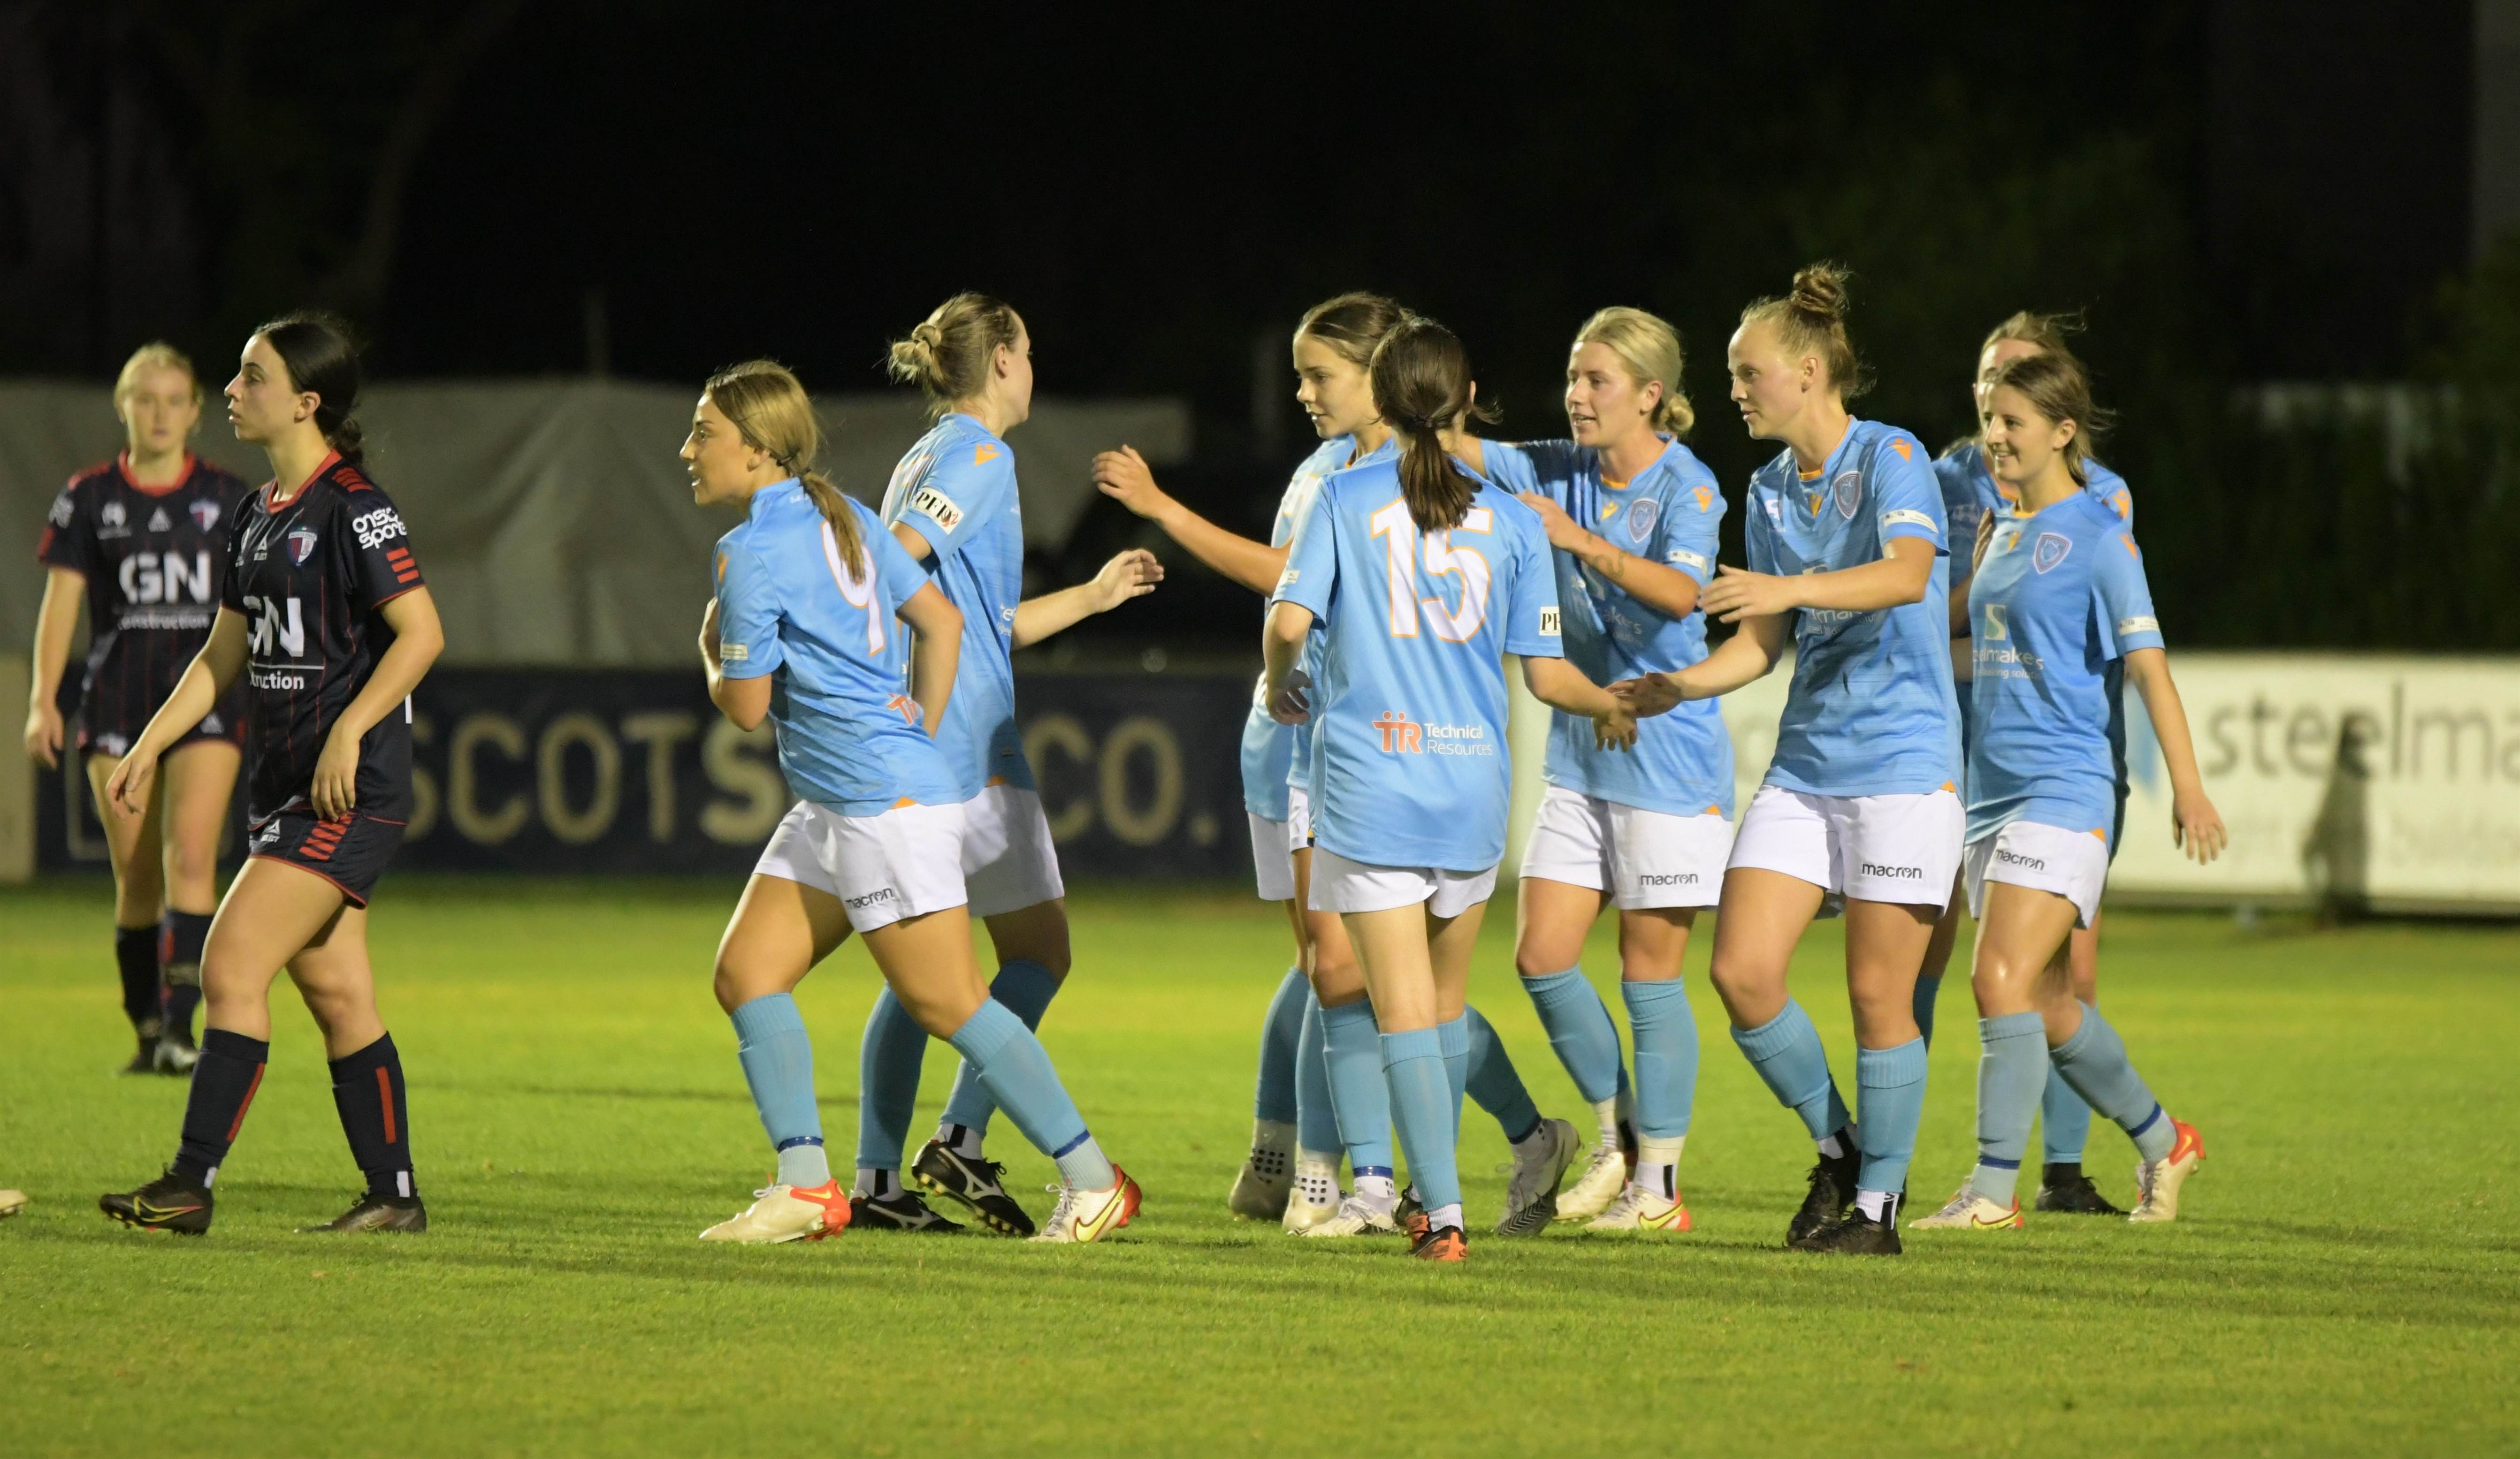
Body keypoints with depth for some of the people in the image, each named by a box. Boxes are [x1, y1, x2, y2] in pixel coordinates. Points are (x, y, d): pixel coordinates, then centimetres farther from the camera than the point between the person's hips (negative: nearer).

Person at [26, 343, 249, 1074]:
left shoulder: (228, 498, 6)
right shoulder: (89, 498, 5)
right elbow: (60, 601, 2)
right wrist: (43, 700, -8)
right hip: (118, 697, 1)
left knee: (189, 856, -17)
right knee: (136, 877, 2)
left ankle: (179, 1026, -21)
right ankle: (147, 1034, 13)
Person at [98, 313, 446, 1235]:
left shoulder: (354, 509, -13)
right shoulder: (258, 517, 14)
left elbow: (420, 634, -18)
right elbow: (225, 653, 21)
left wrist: (348, 730, -26)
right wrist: (149, 746, 16)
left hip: (349, 791, -9)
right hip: (285, 790, 9)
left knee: (231, 967, -14)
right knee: (338, 999, 9)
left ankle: (191, 1185, -13)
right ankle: (394, 1198, 15)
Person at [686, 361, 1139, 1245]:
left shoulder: (754, 555, -15)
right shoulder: (845, 519, 12)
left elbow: (745, 705, -12)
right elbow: (941, 621, 14)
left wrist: (710, 649, 8)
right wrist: (919, 730, 18)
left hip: (885, 805, -10)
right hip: (834, 808, 10)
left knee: (948, 1005, -5)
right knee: (745, 973, 6)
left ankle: (1092, 1182, 0)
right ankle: (806, 1188, 2)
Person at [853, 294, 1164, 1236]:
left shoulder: (928, 458, 20)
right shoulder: (978, 456, -8)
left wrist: (1093, 596, 35)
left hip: (909, 747, 9)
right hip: (967, 745, -9)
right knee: (1039, 952, -1)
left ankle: (878, 1176, 4)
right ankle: (961, 1140, -11)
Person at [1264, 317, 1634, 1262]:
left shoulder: (1347, 499, -1)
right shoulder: (1510, 519, 4)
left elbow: (1289, 620, -10)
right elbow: (1547, 674, 4)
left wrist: (1280, 682, 13)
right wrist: (1612, 706, 25)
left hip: (1370, 783, -3)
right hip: (1472, 783, 3)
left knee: (1403, 1009, -4)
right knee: (1447, 999, 20)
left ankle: (1444, 1213, -15)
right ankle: (1434, 1192, 30)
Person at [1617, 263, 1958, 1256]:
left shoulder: (1891, 459, -8)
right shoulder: (1770, 491, 13)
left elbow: (1910, 573, -27)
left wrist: (1791, 587, -40)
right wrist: (1681, 686, 2)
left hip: (1900, 763, -7)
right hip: (1804, 765, 7)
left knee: (1879, 992, -4)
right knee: (1741, 971, -5)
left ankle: (1877, 1203, 8)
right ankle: (1837, 1148, 15)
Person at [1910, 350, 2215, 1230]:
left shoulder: (2099, 536, -8)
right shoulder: (2000, 532, 15)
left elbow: (2147, 663, -13)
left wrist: (2187, 786, -18)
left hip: (2066, 788, -8)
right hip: (1991, 789, 8)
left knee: (2003, 981, -17)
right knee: (2043, 1001, 11)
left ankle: (1993, 1190, -15)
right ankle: (2162, 1143, 29)